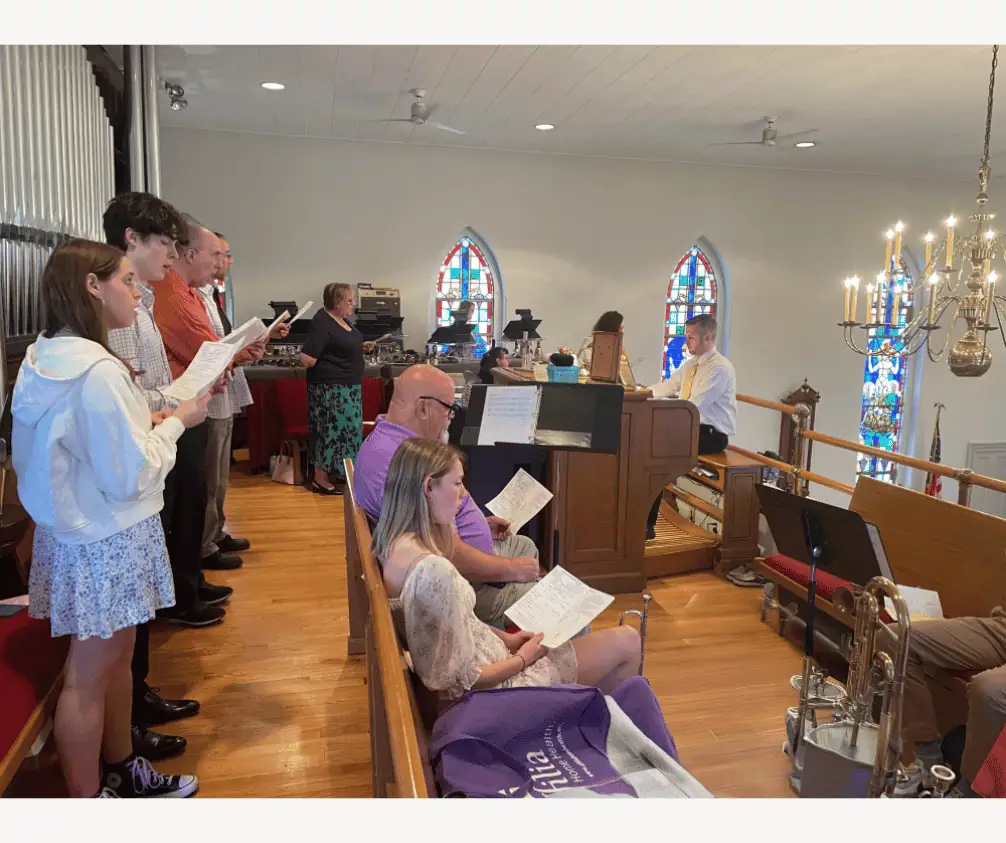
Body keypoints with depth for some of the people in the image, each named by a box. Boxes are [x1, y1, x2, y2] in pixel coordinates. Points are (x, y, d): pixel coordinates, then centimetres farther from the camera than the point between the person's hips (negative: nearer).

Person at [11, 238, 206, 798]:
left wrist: (146, 423, 6)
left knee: (117, 656, 21)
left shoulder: (50, 361, 5)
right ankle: (88, 797, 24)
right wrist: (177, 423, -10)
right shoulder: (99, 372, -24)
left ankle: (122, 770, 38)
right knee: (90, 673, 6)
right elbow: (130, 477, -22)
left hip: (79, 531, 10)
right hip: (107, 541, -10)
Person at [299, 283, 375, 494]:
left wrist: (361, 347, 8)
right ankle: (320, 479, 3)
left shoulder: (343, 319, 9)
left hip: (347, 387, 10)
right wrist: (326, 368, -11)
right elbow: (307, 358, -29)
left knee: (346, 428, 15)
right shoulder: (322, 323, -21)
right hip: (330, 388, -10)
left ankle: (340, 472, 26)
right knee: (330, 429, -5)